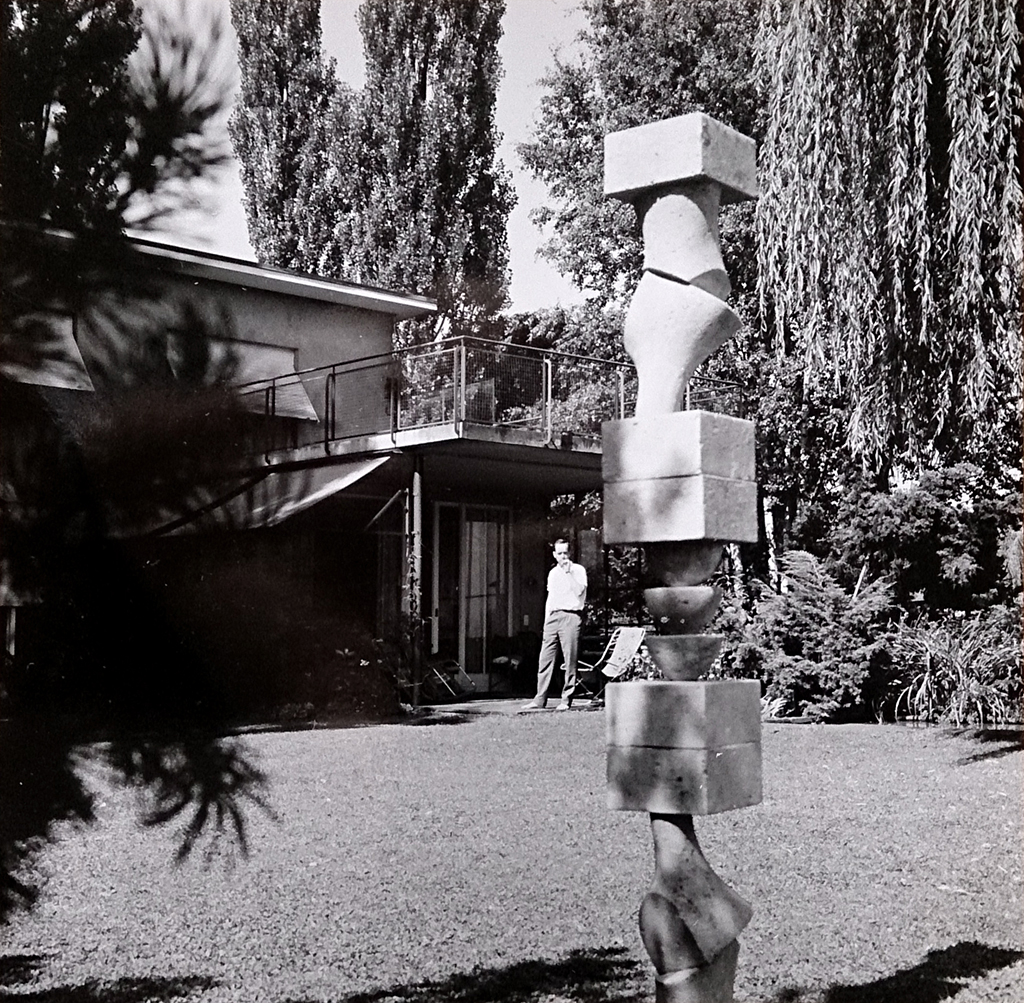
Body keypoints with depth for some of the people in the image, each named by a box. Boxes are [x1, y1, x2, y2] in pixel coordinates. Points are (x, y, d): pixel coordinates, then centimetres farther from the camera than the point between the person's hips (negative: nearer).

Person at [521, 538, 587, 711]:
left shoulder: (578, 570, 2)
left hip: (570, 616, -5)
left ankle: (567, 699, 2)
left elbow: (579, 591, -14)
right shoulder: (553, 573, 19)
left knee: (570, 660, -4)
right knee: (545, 659, 1)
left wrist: (569, 573, -15)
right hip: (553, 617, 5)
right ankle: (540, 700, 3)